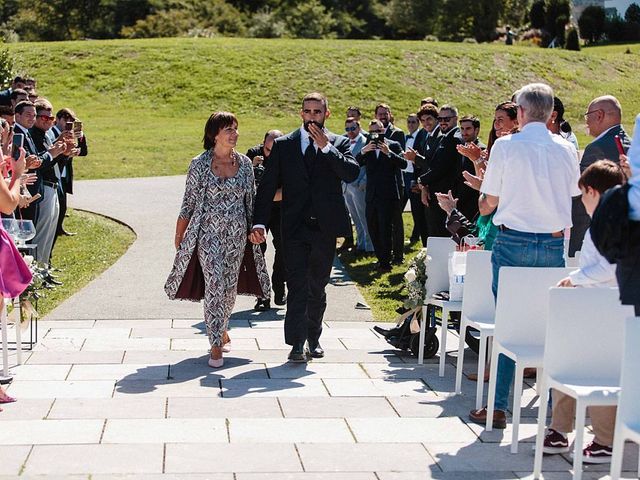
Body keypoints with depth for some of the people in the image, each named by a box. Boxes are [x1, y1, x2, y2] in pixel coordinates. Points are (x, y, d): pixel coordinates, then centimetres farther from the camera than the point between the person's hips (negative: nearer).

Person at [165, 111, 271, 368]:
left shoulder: (245, 163, 5)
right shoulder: (199, 164, -5)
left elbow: (251, 200, 12)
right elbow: (189, 202, 1)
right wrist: (179, 235, 4)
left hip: (237, 233, 4)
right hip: (208, 232, -4)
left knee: (230, 285, 10)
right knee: (215, 285, -11)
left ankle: (220, 328, 35)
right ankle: (216, 346, -7)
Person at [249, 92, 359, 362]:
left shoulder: (339, 144, 6)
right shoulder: (284, 145, 5)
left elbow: (352, 173, -12)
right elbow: (267, 186, 1)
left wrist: (326, 147, -14)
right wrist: (259, 223, -9)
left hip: (325, 228, 1)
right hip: (295, 228, -1)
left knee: (317, 287, 12)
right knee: (297, 286, -7)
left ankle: (313, 338, 26)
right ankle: (297, 344, -6)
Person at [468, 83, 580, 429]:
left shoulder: (506, 146, -5)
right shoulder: (567, 150, 3)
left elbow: (486, 206, 0)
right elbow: (574, 199, 12)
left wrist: (484, 193, 21)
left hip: (513, 243, -2)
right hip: (555, 244, 2)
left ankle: (498, 407, 6)